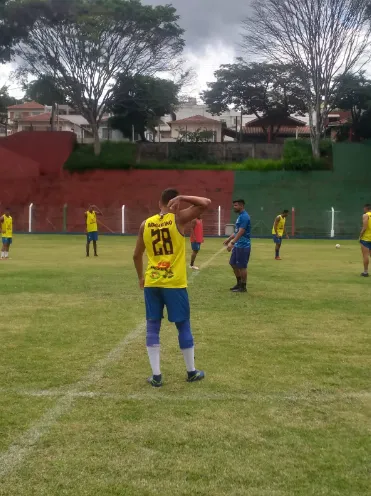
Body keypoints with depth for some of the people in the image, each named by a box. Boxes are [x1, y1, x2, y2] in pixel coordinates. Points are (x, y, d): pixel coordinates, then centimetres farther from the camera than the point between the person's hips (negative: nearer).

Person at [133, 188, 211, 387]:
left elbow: (137, 255, 12)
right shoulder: (179, 218, -5)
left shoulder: (146, 224, 7)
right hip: (174, 283, -3)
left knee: (152, 327, 9)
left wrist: (140, 277, 25)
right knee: (183, 326, 9)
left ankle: (156, 375, 8)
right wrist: (182, 198, -4)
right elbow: (206, 203, -7)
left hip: (151, 283, 3)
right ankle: (191, 372, 20)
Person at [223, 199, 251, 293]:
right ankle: (239, 283, 26)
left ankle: (243, 287, 7)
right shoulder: (240, 216, 13)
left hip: (243, 246, -10)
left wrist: (232, 243, -27)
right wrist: (229, 239, 24)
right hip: (237, 245, 10)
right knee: (233, 264, 15)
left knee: (242, 266, -2)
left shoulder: (244, 216, -18)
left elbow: (240, 232, -24)